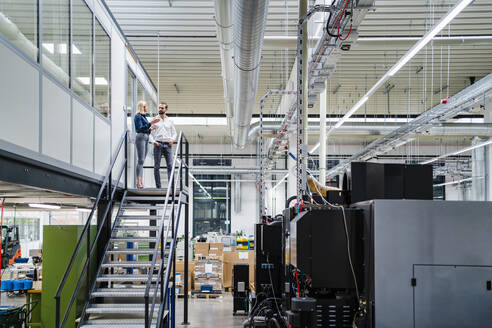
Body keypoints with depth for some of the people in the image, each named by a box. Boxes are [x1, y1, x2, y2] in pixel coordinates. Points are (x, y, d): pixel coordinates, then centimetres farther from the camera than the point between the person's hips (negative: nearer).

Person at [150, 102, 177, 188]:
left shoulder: (169, 121, 14)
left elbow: (174, 133, 17)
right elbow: (149, 133, 4)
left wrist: (172, 139, -3)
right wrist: (153, 141, -11)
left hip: (167, 145, 1)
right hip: (158, 145, -1)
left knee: (170, 165, -8)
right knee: (157, 166, -1)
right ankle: (158, 186, 3)